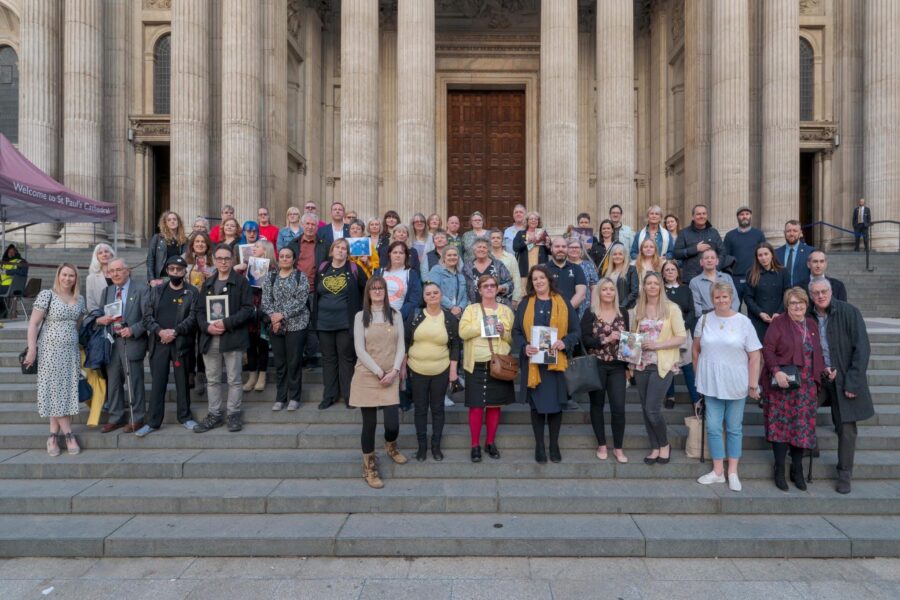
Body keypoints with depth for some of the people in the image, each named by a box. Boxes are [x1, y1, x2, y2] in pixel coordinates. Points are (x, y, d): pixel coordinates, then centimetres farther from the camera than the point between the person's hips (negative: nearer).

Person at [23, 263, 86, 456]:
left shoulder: (79, 299, 9)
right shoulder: (46, 295, -6)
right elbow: (33, 324, -8)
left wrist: (79, 350, 13)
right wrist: (32, 350, -12)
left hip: (71, 351, 5)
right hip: (50, 350, -5)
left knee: (67, 391, 4)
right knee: (55, 391, -1)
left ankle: (53, 436, 12)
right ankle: (69, 434, 5)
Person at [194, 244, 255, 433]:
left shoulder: (241, 282, 0)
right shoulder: (208, 284, 17)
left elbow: (248, 309, -8)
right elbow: (200, 310, 13)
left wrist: (227, 323, -17)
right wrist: (207, 326, -7)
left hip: (232, 338, -5)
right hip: (210, 338, 5)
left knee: (233, 379, 1)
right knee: (213, 380, 11)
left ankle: (233, 414, 12)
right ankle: (214, 415, 20)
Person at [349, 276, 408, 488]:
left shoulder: (395, 315, 7)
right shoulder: (361, 316, 0)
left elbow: (400, 346, 4)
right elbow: (360, 349, -6)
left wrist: (394, 371, -10)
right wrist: (379, 372, -12)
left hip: (390, 377, 1)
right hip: (366, 376, -1)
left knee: (392, 425, -5)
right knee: (369, 424, 3)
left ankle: (390, 446, 31)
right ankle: (369, 468, 20)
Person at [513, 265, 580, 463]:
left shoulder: (563, 302, 5)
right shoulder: (525, 304, 6)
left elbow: (576, 330, 4)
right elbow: (516, 331, 3)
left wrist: (565, 343, -15)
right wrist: (524, 347, -16)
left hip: (556, 362, 0)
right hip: (533, 362, 0)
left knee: (555, 404, 5)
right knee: (537, 405, 5)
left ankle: (554, 445, 22)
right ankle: (539, 446, 19)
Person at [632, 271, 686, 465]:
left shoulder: (671, 308, -4)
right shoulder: (638, 309, 8)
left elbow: (681, 338, -7)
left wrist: (657, 345, -17)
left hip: (662, 365, -4)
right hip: (641, 365, 4)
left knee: (652, 409, -8)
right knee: (645, 409, 8)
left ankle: (664, 445, 18)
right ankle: (655, 447, 24)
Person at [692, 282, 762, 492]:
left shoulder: (743, 322, -5)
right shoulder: (704, 320, 1)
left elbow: (754, 356, -5)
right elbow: (696, 349, 11)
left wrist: (753, 385, -7)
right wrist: (698, 376, 8)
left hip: (736, 385, -1)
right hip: (711, 384, 2)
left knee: (734, 428, 10)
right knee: (713, 428, 5)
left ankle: (732, 472, 22)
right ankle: (718, 471, 18)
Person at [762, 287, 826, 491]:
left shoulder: (812, 324, 12)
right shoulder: (778, 323, -4)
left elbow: (817, 352, 19)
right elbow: (767, 349, -11)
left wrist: (823, 369, 6)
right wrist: (776, 371, -21)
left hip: (806, 386, 5)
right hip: (782, 383, -5)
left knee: (802, 426, 8)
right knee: (780, 424, 0)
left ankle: (797, 469, 21)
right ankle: (779, 470, 11)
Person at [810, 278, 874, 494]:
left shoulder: (849, 312, -9)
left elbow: (861, 348, -11)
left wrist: (852, 382, -14)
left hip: (844, 380, -3)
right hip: (817, 379, 3)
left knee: (846, 428, 3)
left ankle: (844, 474, 18)